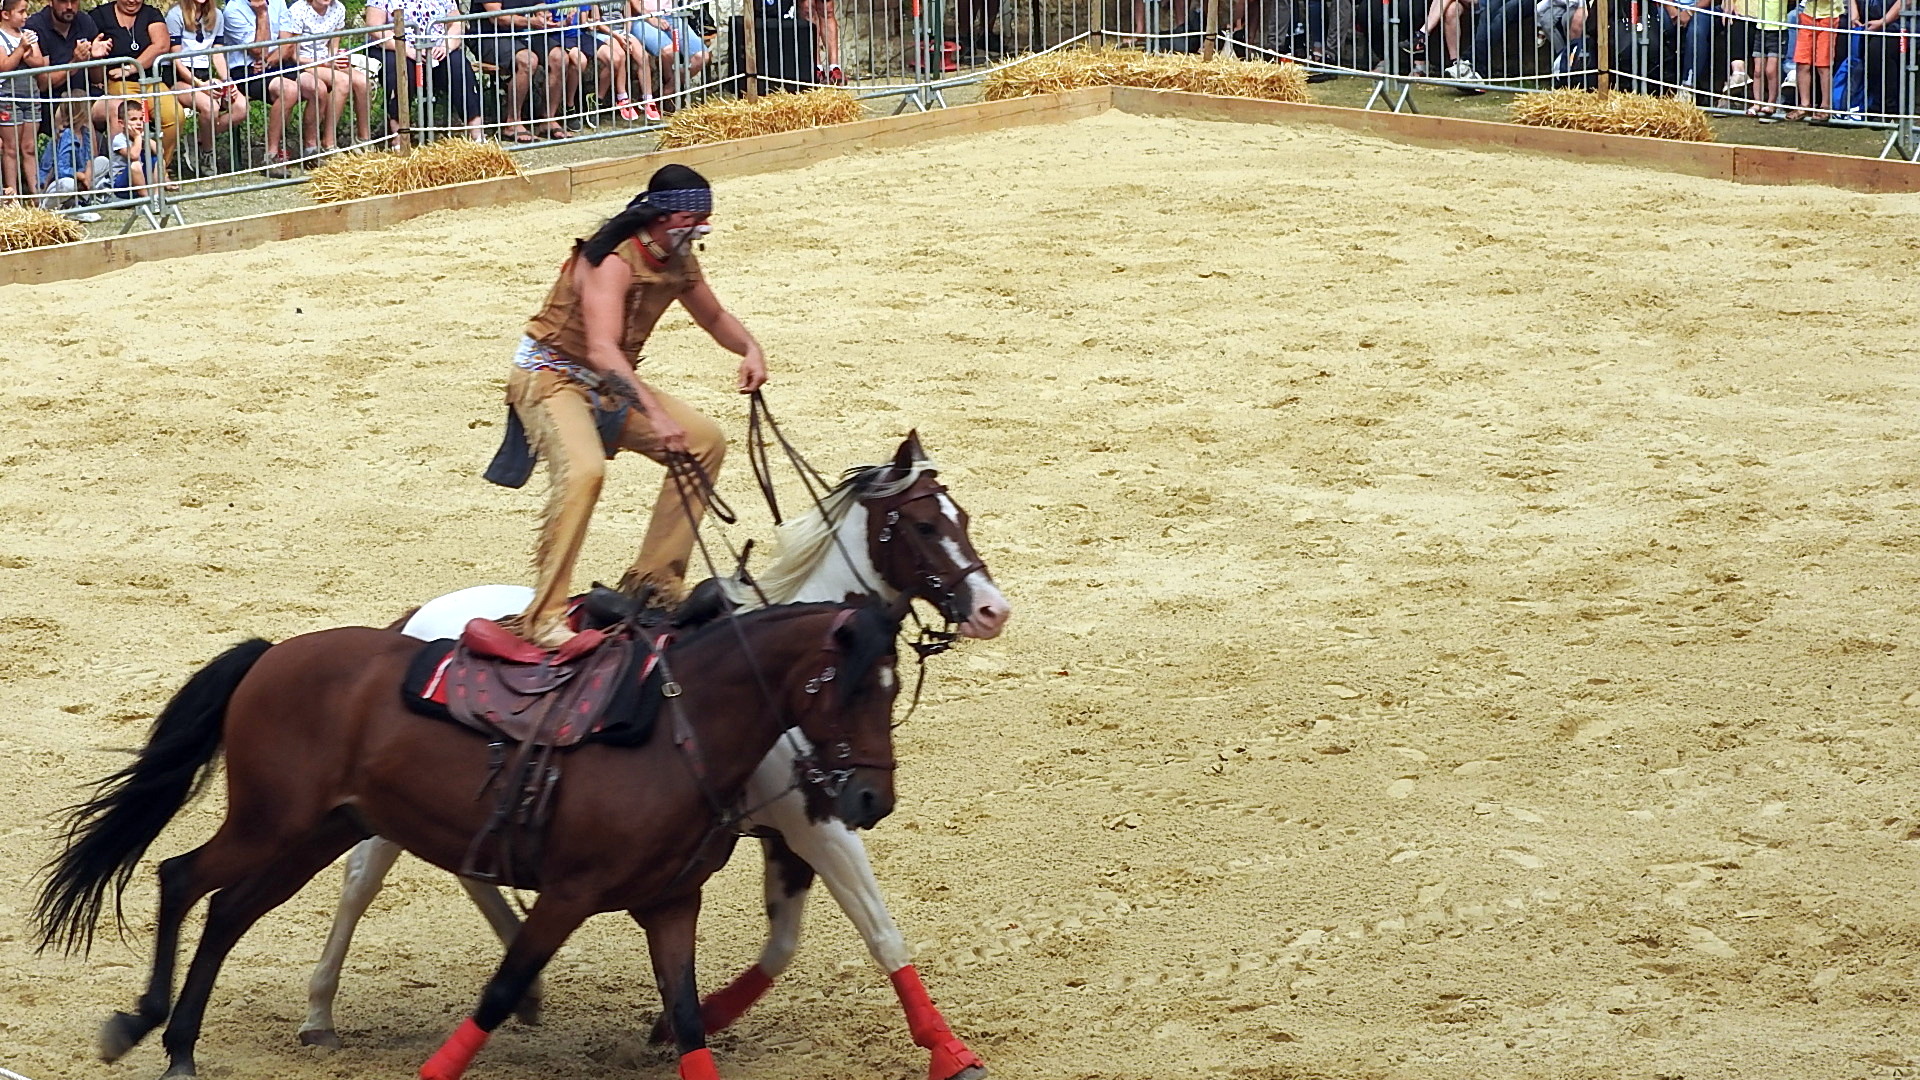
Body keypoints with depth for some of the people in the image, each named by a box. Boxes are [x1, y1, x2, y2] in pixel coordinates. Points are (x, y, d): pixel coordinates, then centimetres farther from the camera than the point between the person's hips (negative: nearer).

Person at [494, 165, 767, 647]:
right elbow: (602, 350, -39)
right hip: (551, 376, -9)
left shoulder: (679, 263, 1)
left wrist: (750, 349, -4)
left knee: (705, 441, 2)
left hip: (609, 386, 9)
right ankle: (544, 619, -32)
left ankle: (652, 581, 7)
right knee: (583, 471, -34)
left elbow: (715, 317, 19)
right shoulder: (612, 262, -26)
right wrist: (655, 415, -49)